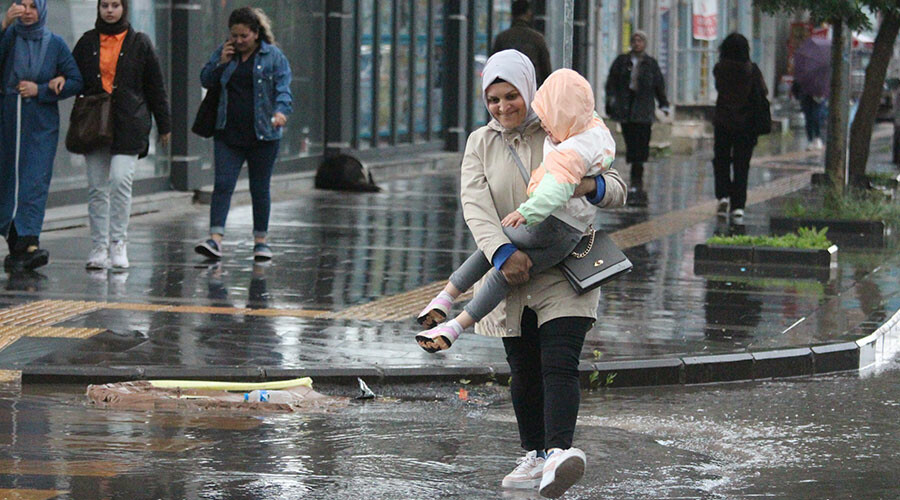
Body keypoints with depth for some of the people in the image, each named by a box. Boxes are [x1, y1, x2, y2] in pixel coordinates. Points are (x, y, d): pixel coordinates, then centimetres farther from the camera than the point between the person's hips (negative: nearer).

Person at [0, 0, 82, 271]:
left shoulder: (54, 43, 5)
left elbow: (76, 81, 5)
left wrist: (40, 90, -6)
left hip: (42, 125, -1)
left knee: (35, 181, -11)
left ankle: (28, 242, -20)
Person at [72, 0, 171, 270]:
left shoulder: (139, 42, 6)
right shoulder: (88, 42, 12)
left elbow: (155, 85, 8)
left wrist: (164, 124, 8)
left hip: (128, 123, -3)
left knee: (120, 180, -16)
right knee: (97, 187, 2)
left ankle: (118, 242, -6)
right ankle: (99, 246, 7)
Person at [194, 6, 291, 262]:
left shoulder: (273, 56, -1)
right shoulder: (224, 52, 9)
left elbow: (283, 89, -8)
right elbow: (205, 80, 12)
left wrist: (280, 111, -28)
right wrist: (221, 63, -6)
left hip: (262, 134, -2)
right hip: (228, 134, 2)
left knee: (260, 188, 7)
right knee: (223, 184, -8)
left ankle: (261, 241, 18)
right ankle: (215, 239, -14)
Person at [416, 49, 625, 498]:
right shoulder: (481, 144, 8)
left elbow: (617, 190, 5)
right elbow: (475, 204, -7)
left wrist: (592, 185, -20)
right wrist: (502, 251, -25)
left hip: (564, 274, -3)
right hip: (511, 276, 3)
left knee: (559, 364, -17)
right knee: (524, 372, 8)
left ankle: (559, 452, -32)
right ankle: (535, 455, 21)